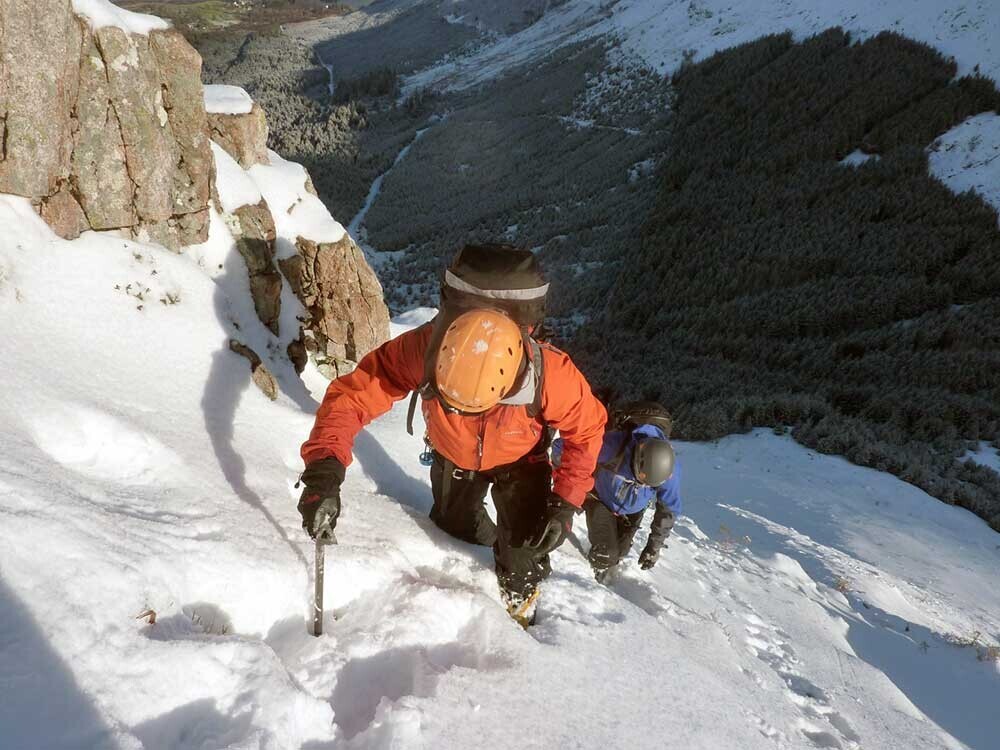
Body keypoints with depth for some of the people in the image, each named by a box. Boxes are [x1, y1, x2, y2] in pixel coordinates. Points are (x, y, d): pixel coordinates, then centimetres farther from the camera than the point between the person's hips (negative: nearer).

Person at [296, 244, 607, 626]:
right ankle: (484, 537, 61)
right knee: (455, 525, 24)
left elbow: (587, 429, -23)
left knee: (523, 550, -9)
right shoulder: (422, 349, -41)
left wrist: (564, 504, -26)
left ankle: (520, 600, 27)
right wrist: (324, 472, -49)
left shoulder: (550, 374, -42)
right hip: (452, 455, 2)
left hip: (519, 461, -2)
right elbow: (351, 395, -35)